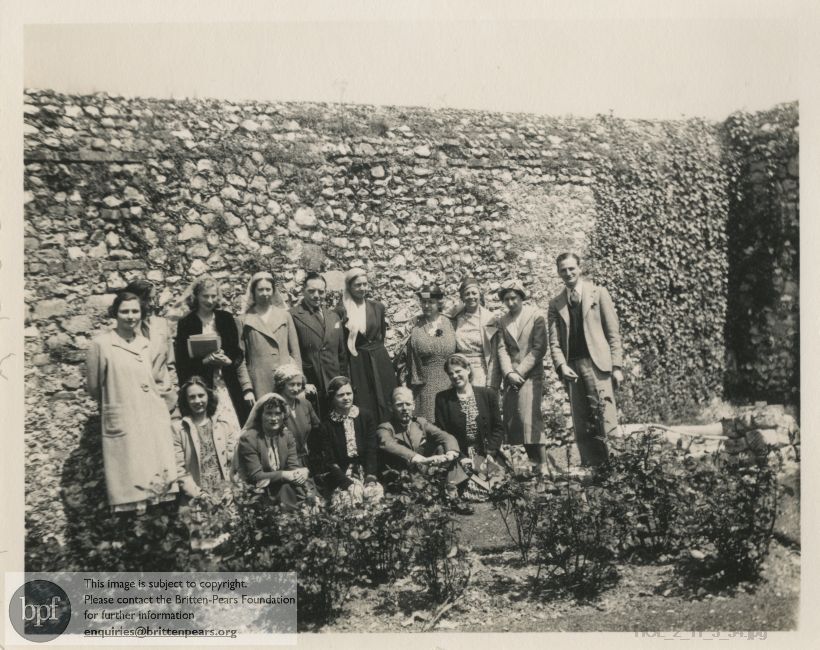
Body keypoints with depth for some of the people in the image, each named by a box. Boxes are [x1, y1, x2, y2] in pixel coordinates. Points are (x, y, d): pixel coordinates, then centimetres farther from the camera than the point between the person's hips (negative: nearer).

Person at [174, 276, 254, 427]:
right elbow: (181, 362, 0)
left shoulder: (226, 319, 8)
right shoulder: (185, 323, 1)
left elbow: (238, 355, 10)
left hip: (227, 386, 2)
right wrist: (206, 361, -13)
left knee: (233, 430, -6)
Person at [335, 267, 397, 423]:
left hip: (379, 362, 3)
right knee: (363, 406, 0)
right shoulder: (341, 310, -5)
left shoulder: (377, 307, 6)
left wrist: (376, 349, 12)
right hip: (356, 364, -3)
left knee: (385, 403, 5)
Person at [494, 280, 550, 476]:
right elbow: (501, 349, 5)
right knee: (511, 420, -1)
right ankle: (533, 460, 6)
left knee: (529, 417, -16)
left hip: (530, 375, -4)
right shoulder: (502, 321, 14)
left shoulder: (536, 317, 2)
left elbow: (539, 348, -5)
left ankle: (543, 464, -12)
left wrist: (520, 371, -11)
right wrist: (509, 372, -10)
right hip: (511, 377, 5)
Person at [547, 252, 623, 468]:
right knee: (581, 424, 2)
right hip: (571, 366, 3)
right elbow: (554, 341, 9)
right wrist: (561, 366, -8)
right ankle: (590, 468, 7)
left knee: (603, 415, -16)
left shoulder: (598, 293, 9)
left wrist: (617, 366, -3)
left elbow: (613, 332, 5)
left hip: (596, 362, -3)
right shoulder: (555, 303, 16)